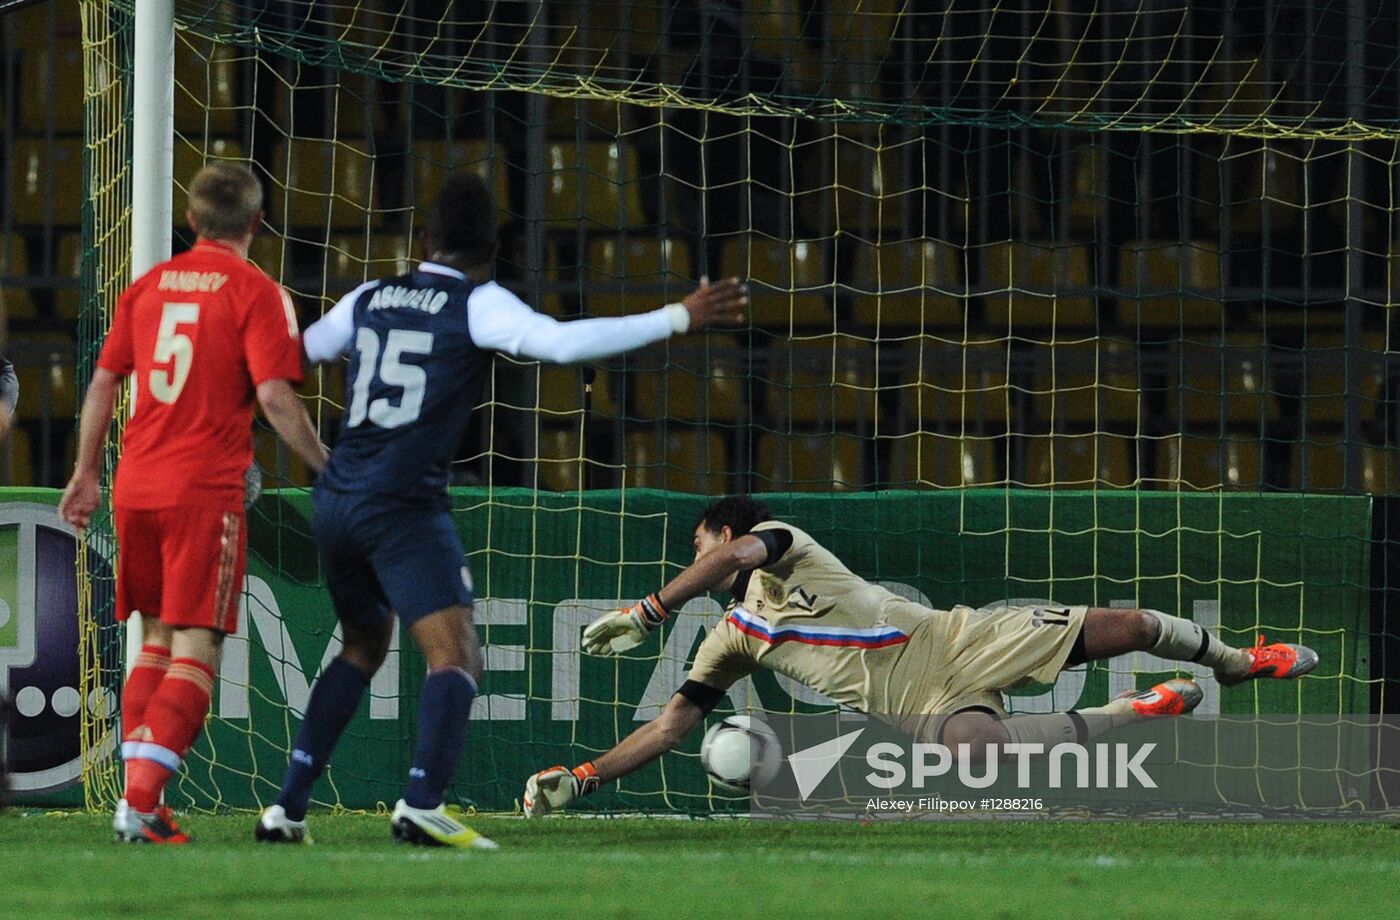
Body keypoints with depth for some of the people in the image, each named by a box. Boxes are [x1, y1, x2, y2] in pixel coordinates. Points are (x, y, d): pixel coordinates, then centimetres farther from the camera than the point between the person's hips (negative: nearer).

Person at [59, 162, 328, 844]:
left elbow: (103, 383, 14)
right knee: (195, 652, -5)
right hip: (206, 491, -6)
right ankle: (141, 801, -16)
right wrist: (329, 471, -4)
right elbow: (274, 397, -13)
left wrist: (87, 473, 23)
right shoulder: (255, 293, -5)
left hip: (135, 487, 6)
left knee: (157, 642, 17)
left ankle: (138, 795, 11)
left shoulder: (148, 286, 12)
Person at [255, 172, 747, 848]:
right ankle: (422, 804, -33)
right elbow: (562, 342, -19)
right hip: (404, 508, -7)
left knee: (362, 647, 25)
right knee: (456, 658, -11)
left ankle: (287, 809, 21)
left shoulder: (369, 300, 13)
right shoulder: (477, 305, -5)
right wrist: (677, 319, -17)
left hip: (335, 504, 7)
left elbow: (296, 352, 29)